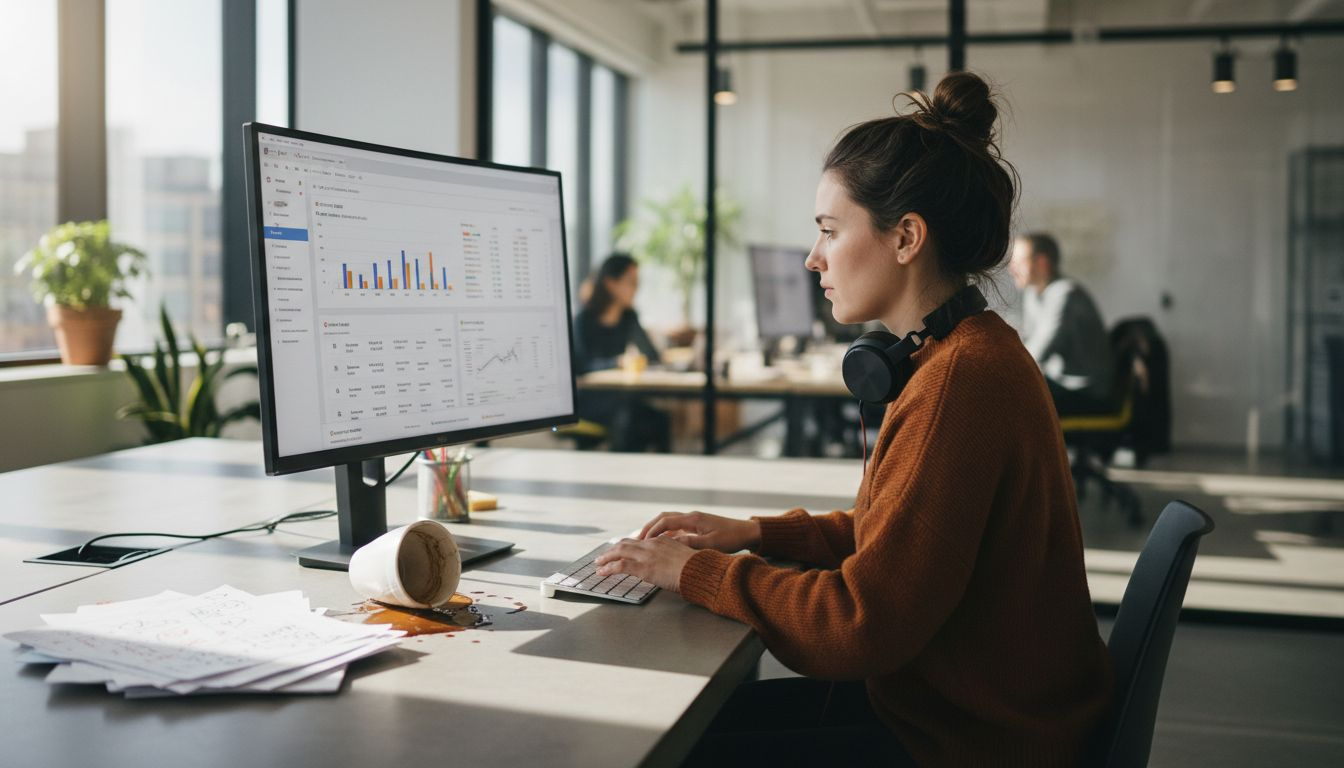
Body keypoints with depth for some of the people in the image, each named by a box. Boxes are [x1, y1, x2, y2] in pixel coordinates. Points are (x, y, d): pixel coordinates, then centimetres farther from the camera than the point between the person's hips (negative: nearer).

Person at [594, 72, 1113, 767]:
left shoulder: (958, 380, -26)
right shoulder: (970, 353, 7)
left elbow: (862, 624, -25)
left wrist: (694, 572, -13)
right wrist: (753, 534, 8)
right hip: (948, 701, 9)